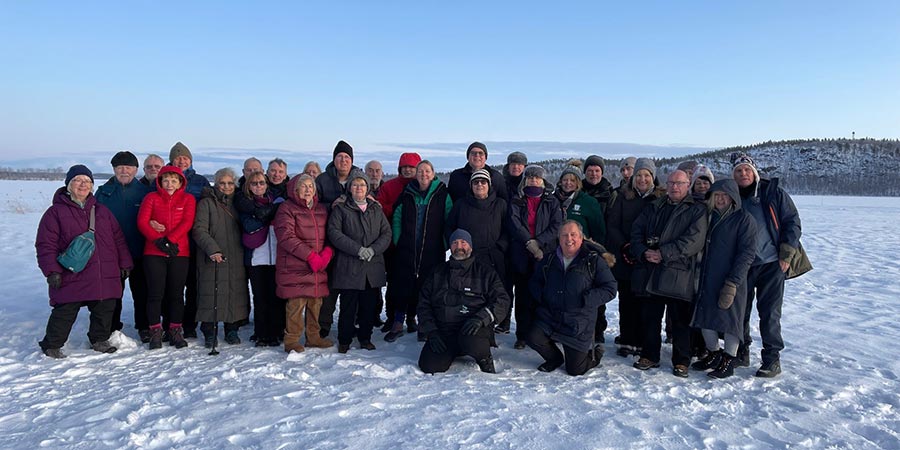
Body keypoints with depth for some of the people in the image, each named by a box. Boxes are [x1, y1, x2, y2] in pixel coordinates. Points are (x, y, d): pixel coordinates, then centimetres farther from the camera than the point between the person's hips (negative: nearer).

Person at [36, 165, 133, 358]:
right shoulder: (55, 212, 0)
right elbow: (45, 244, -4)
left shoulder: (101, 210, 15)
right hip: (70, 277, -4)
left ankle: (99, 340, 29)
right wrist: (52, 270, -13)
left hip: (104, 276, 4)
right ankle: (52, 346, 18)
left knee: (104, 310, 10)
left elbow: (118, 239, 15)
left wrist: (125, 263, 10)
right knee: (65, 313, 0)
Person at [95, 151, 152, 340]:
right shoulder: (104, 191, 5)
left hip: (138, 251, 0)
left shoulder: (144, 191, 4)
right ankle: (112, 328, 22)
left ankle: (144, 327, 19)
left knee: (141, 291, 7)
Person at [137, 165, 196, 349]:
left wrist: (169, 239, -16)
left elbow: (187, 223, -4)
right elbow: (142, 222, -1)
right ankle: (155, 332, 8)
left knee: (177, 293, 5)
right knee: (155, 292, -2)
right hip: (154, 253, 0)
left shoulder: (188, 199, 8)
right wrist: (158, 240, -14)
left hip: (180, 252, 0)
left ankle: (176, 331, 15)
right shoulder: (151, 198, 8)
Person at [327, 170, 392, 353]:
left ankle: (365, 337, 23)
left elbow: (386, 233, 8)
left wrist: (373, 249, -10)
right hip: (349, 266, -3)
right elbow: (334, 233, -8)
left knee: (369, 304, 8)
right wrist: (358, 249, -16)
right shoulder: (340, 209, 4)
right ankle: (344, 340, 15)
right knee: (348, 305, 0)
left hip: (373, 266, 3)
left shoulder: (376, 209, 14)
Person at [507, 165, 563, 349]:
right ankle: (522, 335, 9)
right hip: (521, 256, 0)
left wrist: (538, 242, -13)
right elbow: (515, 224, -4)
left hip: (546, 255, 0)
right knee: (523, 297, 1)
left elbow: (556, 226, -1)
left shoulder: (552, 202, 11)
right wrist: (529, 242, -17)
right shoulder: (516, 202, 11)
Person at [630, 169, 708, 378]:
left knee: (680, 320, 3)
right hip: (650, 272, 4)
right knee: (650, 317, 11)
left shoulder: (696, 210, 2)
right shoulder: (653, 209, 17)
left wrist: (663, 253, -17)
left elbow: (694, 240, -11)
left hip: (679, 274, -4)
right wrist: (644, 252, -10)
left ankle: (681, 362, 15)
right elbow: (636, 232, 10)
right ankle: (649, 356, 24)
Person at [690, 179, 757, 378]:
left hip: (730, 280, -6)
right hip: (707, 279, 6)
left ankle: (728, 360, 16)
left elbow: (747, 253, -12)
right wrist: (698, 275, 5)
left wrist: (732, 283, -19)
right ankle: (713, 355, 27)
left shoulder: (744, 219, -6)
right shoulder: (709, 216, 12)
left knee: (730, 317, 2)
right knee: (704, 317, 10)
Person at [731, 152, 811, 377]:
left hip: (771, 264, -3)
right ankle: (741, 352, 23)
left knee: (769, 312, -2)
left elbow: (792, 223, 0)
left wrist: (786, 255, -7)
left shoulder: (774, 193, 0)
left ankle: (772, 358, 7)